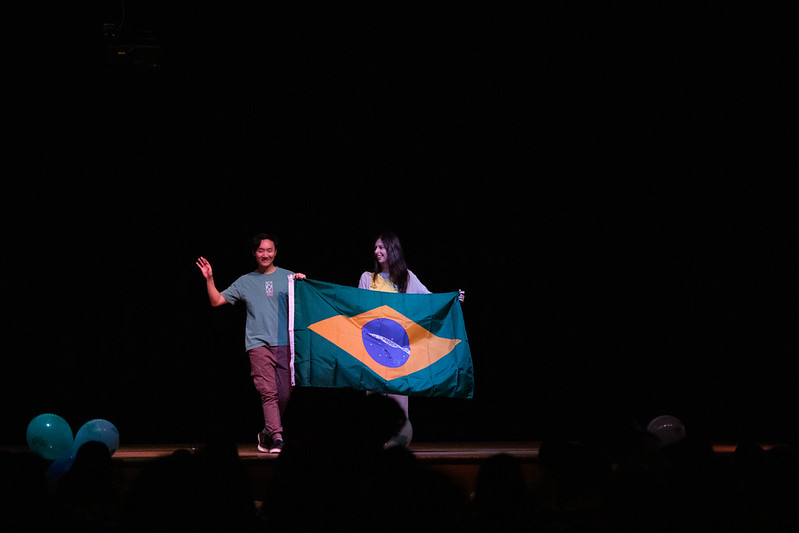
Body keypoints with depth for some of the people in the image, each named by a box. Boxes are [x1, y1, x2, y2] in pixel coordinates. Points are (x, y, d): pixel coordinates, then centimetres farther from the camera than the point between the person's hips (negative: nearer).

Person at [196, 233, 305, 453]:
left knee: (284, 394, -2)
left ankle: (267, 432, 18)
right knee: (268, 392, -12)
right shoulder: (246, 282, 14)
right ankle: (276, 437, -14)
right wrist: (209, 279, 2)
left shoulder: (288, 277, 12)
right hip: (258, 343, 0)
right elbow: (217, 301, 15)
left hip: (284, 343, 1)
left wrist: (302, 283, -9)